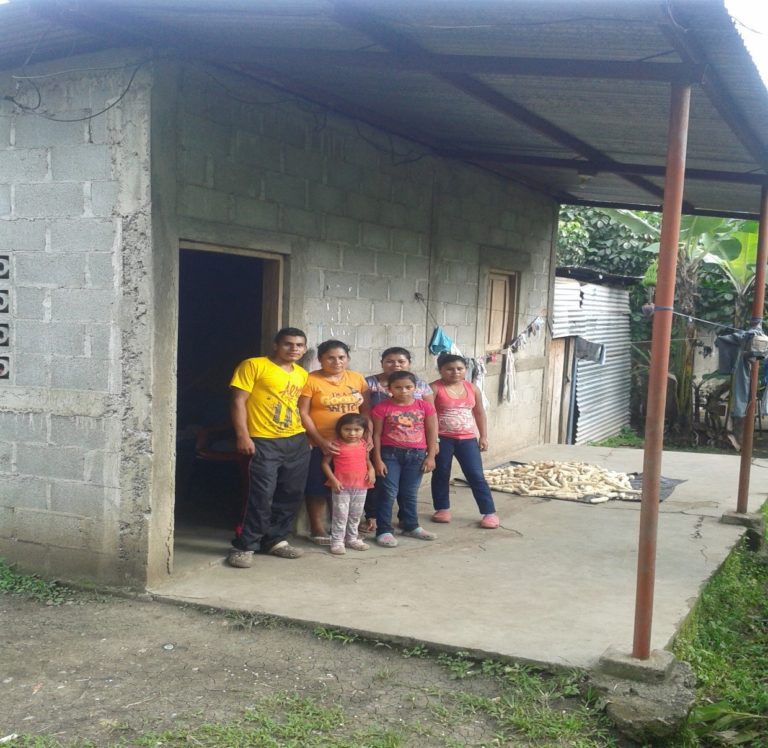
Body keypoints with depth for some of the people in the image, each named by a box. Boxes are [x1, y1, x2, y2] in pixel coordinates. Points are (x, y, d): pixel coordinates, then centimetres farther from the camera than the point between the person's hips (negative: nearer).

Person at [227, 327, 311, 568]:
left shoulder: (302, 375, 14)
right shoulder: (254, 366, -4)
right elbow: (238, 401, -8)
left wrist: (308, 436, 15)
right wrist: (242, 435, -15)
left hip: (297, 441, 7)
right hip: (264, 441, -6)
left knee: (291, 495, 9)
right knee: (261, 496, -10)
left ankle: (275, 540, 23)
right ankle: (244, 546, 1)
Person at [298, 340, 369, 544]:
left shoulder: (357, 378, 6)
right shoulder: (310, 380, -8)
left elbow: (366, 409, 12)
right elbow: (303, 414, -10)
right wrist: (321, 441, -15)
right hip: (320, 445, -4)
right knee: (318, 488, 4)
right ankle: (317, 529, 18)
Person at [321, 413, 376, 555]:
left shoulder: (363, 444, 3)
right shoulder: (336, 445, -9)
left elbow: (367, 460, 18)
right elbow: (325, 463, -5)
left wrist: (371, 470, -2)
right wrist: (333, 480, -13)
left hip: (361, 486, 5)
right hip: (342, 487, -4)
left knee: (356, 514, 14)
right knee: (340, 514, -4)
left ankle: (352, 539, 28)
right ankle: (337, 541, 4)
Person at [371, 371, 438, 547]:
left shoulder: (425, 407, 0)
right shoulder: (382, 408, -6)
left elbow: (431, 433, 4)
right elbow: (377, 435, -4)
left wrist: (430, 456, 0)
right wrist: (377, 459, -7)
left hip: (416, 454, 2)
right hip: (390, 453, -2)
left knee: (410, 493, 14)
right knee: (389, 493, -2)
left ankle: (411, 526, 28)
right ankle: (384, 530, 4)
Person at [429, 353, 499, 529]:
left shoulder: (472, 388, 5)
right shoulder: (434, 388, -9)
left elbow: (479, 413, 13)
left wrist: (483, 436, 11)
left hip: (467, 439, 3)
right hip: (442, 439, -3)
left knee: (476, 476, 2)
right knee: (441, 474, 9)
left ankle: (489, 512, 7)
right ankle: (442, 509, 26)